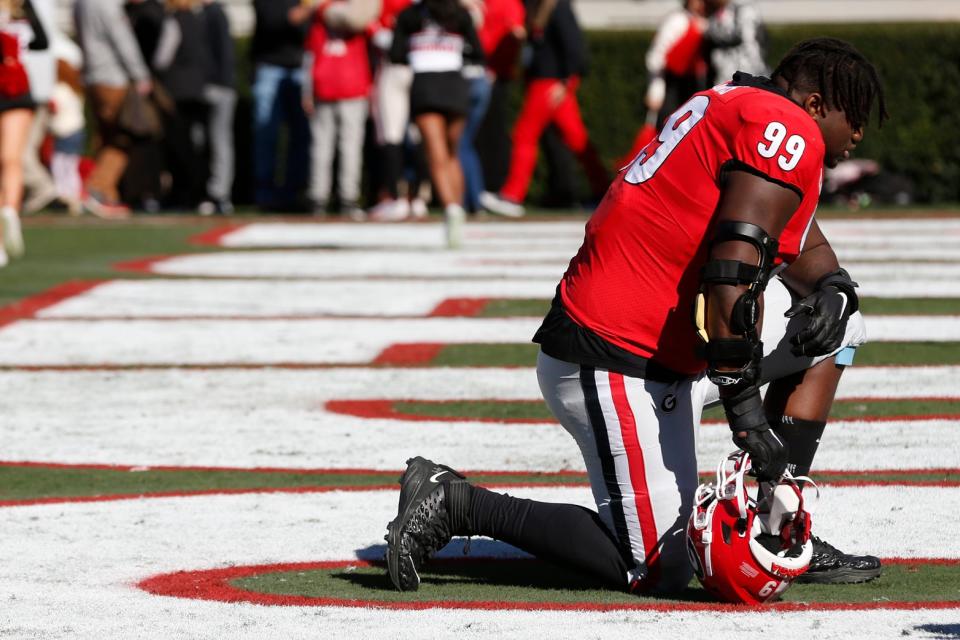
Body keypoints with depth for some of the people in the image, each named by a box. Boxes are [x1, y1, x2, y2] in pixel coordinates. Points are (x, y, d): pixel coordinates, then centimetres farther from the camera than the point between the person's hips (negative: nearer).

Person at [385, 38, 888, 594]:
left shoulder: (732, 110, 17)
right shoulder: (789, 135, -13)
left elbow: (809, 251, 25)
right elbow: (732, 278, -24)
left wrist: (833, 288, 3)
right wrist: (746, 409, -24)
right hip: (619, 370, -10)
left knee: (835, 323, 15)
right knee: (658, 571, -5)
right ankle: (459, 504, -1)